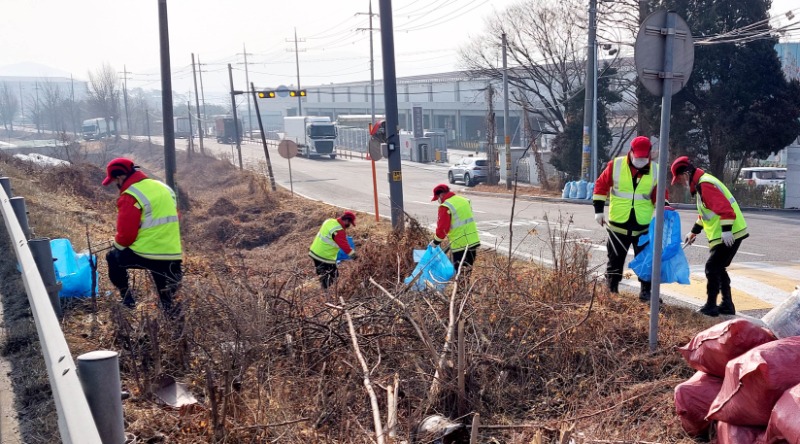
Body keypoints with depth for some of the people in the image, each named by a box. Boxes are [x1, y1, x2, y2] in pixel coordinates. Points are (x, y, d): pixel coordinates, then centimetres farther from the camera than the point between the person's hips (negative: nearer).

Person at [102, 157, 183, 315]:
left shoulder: (130, 197, -13)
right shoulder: (164, 188, 14)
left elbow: (126, 235, -12)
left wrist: (117, 245, 9)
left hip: (147, 255, -6)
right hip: (173, 256, 7)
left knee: (114, 258, 22)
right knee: (167, 301, 22)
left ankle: (126, 297, 23)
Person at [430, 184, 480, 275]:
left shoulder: (445, 207, -12)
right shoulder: (464, 200, 14)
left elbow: (442, 228, -13)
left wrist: (436, 241, 2)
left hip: (460, 244, -8)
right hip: (473, 240, 8)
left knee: (459, 272, -2)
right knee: (468, 268, 15)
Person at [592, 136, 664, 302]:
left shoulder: (655, 170, 1)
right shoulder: (615, 165, -5)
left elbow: (659, 195, 8)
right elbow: (601, 185, 2)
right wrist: (599, 210, -1)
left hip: (643, 226, 1)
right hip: (618, 224, -1)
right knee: (615, 260, 10)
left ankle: (645, 291, 15)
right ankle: (611, 291, 22)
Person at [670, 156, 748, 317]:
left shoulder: (705, 184, -17)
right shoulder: (702, 183, 17)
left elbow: (724, 207, -27)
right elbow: (705, 213, 28)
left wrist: (726, 230, -29)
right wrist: (694, 232, 30)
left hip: (729, 235, -11)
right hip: (722, 236, 11)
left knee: (712, 268, -5)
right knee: (718, 268, 17)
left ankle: (711, 307, 2)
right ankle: (727, 305, 22)